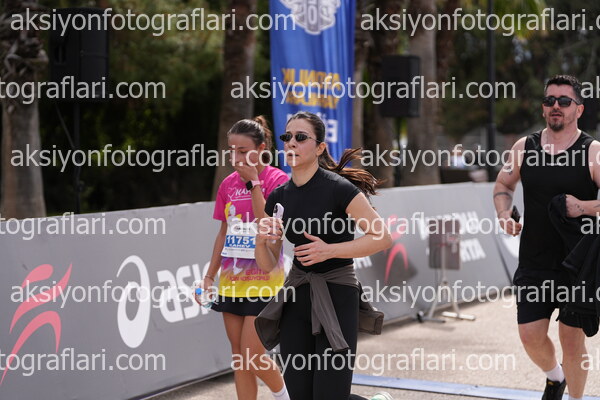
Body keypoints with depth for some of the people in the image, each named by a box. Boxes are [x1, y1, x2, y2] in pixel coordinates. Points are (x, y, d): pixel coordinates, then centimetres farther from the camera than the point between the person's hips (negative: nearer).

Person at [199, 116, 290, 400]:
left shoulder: (277, 180, -9)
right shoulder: (228, 184, 8)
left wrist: (254, 182, -19)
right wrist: (210, 276, 13)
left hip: (263, 282, -6)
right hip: (232, 281, 6)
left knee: (253, 357, -6)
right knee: (239, 357, 8)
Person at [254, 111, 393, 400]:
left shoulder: (338, 188, -13)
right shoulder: (278, 197, 4)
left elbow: (382, 238, -13)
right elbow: (267, 265, 7)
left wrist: (329, 250, -21)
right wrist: (260, 238, -13)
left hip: (336, 297, -6)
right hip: (296, 298, 6)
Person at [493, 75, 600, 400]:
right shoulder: (524, 147, 3)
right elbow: (504, 184, 19)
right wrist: (504, 214, 2)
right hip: (533, 264, 3)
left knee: (572, 339, 4)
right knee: (531, 337, 3)